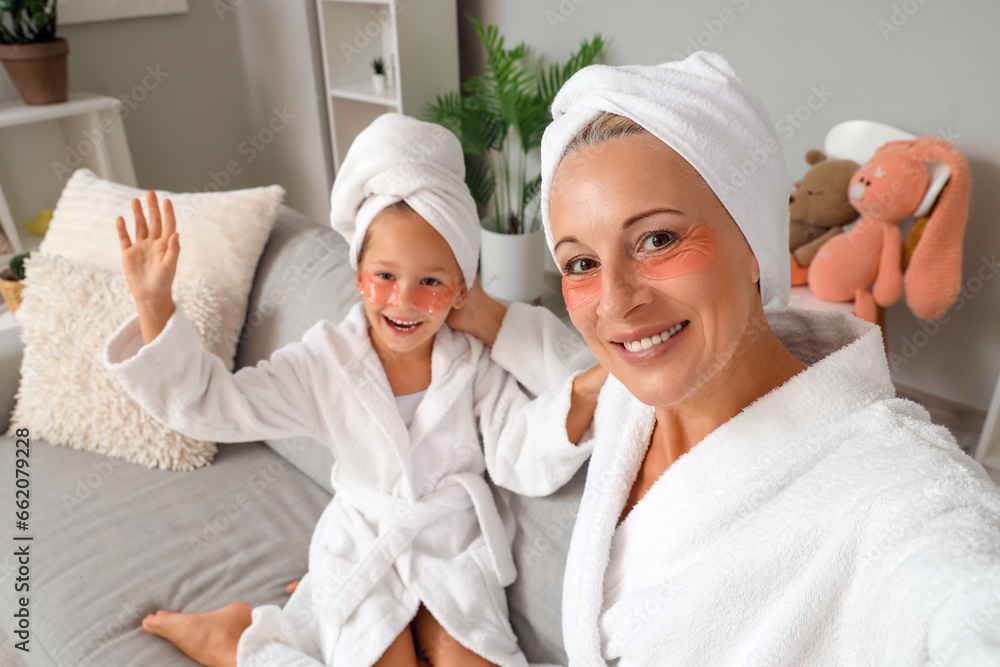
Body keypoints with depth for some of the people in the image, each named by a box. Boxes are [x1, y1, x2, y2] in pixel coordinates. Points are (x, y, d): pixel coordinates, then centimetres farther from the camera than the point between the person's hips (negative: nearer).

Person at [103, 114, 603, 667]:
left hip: (454, 544, 2)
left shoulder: (475, 360, -14)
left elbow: (532, 466, -18)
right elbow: (209, 402, -14)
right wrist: (153, 303, -24)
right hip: (363, 548, -2)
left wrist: (579, 402, -35)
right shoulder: (327, 362, -13)